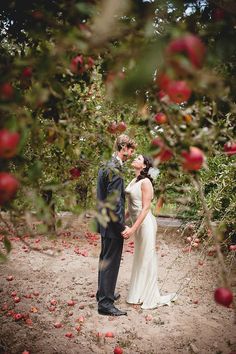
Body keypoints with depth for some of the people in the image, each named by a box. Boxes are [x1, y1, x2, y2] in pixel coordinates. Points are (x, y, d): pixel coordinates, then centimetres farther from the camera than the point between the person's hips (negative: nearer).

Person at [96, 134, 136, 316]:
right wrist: (122, 227, -17)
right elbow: (114, 202, -24)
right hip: (113, 225, -10)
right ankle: (105, 303, 12)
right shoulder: (115, 170, -21)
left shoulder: (106, 166, 11)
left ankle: (104, 293, 37)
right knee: (111, 263, 0)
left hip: (106, 223, 10)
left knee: (105, 260, 21)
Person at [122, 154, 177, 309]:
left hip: (145, 223, -8)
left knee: (146, 259, 2)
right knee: (139, 259, 16)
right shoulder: (134, 181, 9)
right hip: (137, 223, 8)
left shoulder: (145, 182, -15)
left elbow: (146, 208, -19)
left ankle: (151, 298, 17)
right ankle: (140, 294, 30)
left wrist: (133, 229, -23)